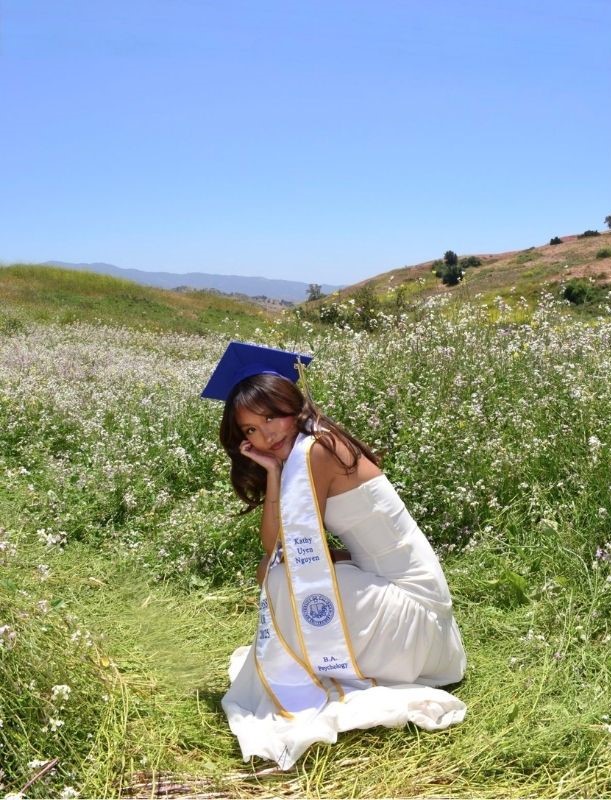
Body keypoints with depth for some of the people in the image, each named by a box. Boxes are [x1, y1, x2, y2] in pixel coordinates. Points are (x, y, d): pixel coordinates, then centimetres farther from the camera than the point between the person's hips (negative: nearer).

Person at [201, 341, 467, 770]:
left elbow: (280, 553, -19)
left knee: (284, 581, -20)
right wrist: (271, 471, -6)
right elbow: (274, 548, 1)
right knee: (280, 573, 14)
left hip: (411, 603, -10)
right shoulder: (295, 455, 8)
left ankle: (301, 692, -2)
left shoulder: (314, 449, -19)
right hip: (389, 591, 10)